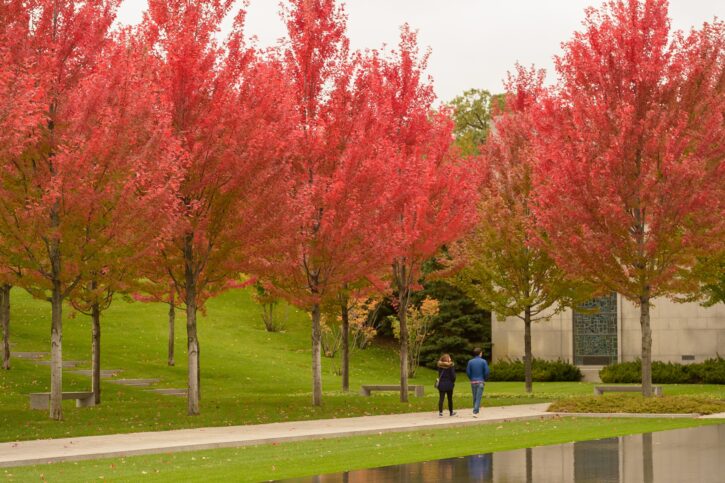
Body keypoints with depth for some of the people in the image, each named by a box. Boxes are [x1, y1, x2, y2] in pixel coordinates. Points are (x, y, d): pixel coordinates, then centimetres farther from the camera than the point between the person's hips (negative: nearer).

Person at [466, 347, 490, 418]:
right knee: (478, 397, -4)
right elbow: (487, 372, -8)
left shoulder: (470, 362, -1)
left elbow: (468, 372, -2)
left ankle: (476, 409, 26)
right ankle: (475, 412, -11)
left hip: (473, 382, 3)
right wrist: (484, 379, 9)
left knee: (474, 397, 15)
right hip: (480, 382, -3)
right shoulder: (483, 361, -7)